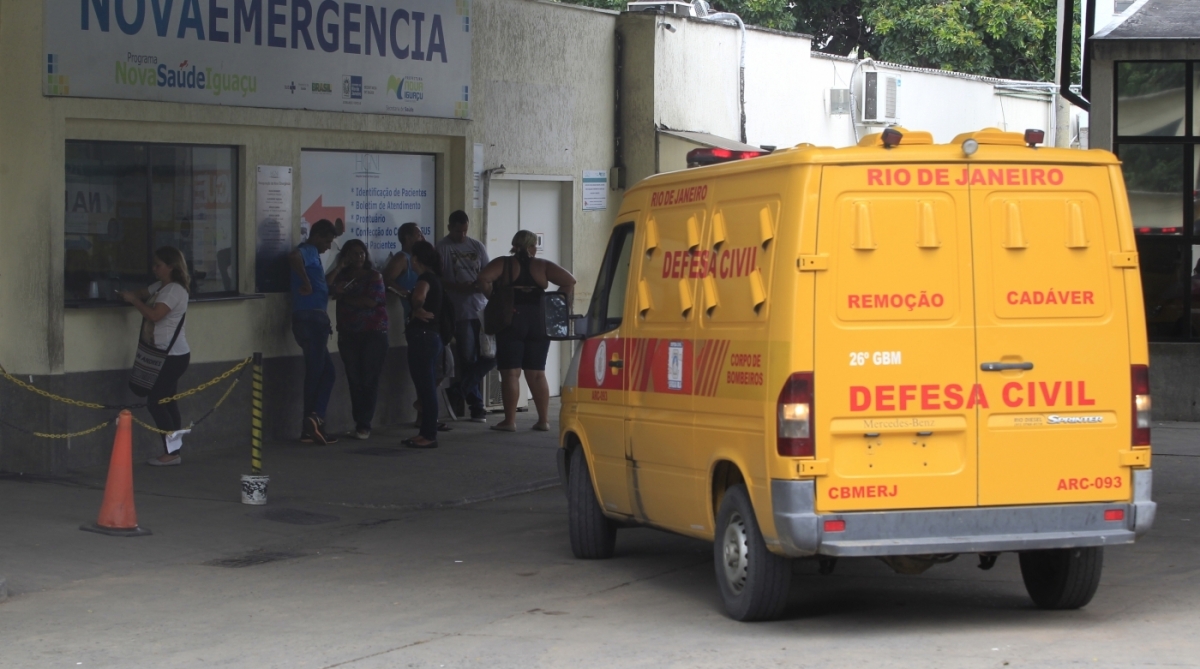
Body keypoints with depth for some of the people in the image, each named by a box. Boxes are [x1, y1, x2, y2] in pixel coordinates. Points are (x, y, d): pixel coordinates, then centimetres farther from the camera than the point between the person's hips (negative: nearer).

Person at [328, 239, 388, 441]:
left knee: (369, 379, -8)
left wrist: (344, 297, -4)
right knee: (354, 379, 0)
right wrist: (338, 267, -6)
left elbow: (371, 301, -12)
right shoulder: (342, 277, 13)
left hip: (373, 333, -4)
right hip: (348, 334, 4)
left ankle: (364, 425, -8)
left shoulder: (374, 276, 3)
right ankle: (359, 423, 4)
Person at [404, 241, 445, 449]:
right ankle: (426, 433, 18)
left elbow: (418, 297, -35)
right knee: (426, 388, 13)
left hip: (423, 337, -10)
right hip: (429, 337, 10)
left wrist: (419, 311, -19)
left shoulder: (425, 278, -14)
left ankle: (429, 436, -5)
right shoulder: (433, 278, 16)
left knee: (426, 388, -7)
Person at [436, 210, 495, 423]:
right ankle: (476, 405, 8)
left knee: (490, 354, -4)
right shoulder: (442, 248, -1)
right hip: (460, 311, -4)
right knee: (467, 358, -1)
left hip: (481, 307, 4)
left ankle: (460, 389, 10)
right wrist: (458, 287, -19)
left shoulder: (477, 246, 14)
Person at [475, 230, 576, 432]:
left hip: (511, 321, -2)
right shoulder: (542, 266, 5)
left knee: (510, 372, -1)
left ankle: (510, 420, -3)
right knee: (537, 373, 11)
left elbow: (483, 279, -15)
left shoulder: (503, 264, 1)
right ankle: (544, 420, 10)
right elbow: (569, 281, -4)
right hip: (539, 322, 3)